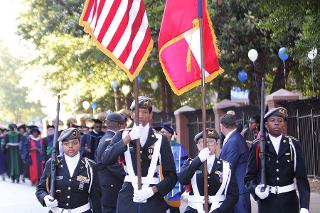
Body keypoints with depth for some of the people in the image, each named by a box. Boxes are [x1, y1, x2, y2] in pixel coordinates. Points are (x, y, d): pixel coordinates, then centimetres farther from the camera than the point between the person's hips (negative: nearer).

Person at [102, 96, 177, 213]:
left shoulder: (160, 140, 4)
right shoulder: (122, 136, 8)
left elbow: (171, 175, 3)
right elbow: (106, 159, -9)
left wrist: (153, 190, -13)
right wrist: (128, 138, -15)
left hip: (153, 199, -1)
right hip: (127, 199, 1)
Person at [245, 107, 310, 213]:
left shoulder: (293, 145, 3)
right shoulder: (258, 147, 2)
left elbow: (301, 177, -3)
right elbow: (250, 176, 3)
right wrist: (256, 189, -19)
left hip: (289, 201, 1)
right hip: (267, 202, -1)